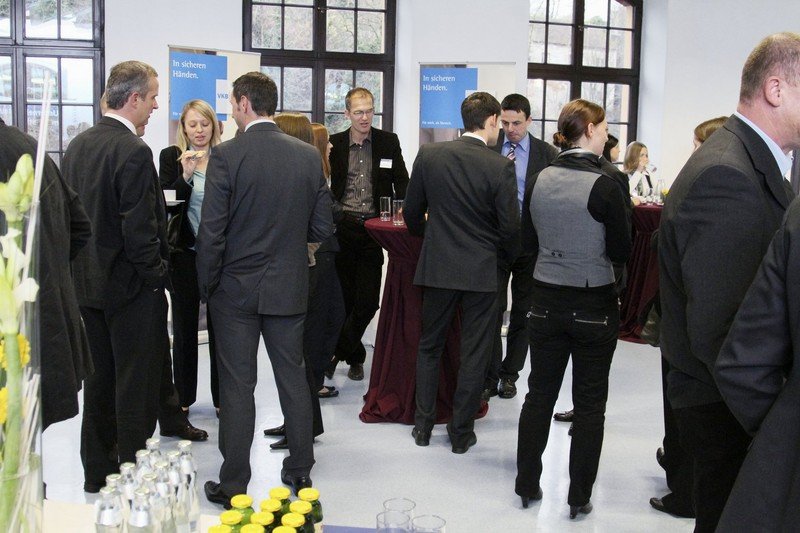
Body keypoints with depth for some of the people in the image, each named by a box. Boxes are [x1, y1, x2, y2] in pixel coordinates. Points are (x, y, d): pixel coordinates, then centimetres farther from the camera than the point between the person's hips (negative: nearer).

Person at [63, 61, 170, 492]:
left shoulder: (77, 146, 6)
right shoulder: (133, 151, -19)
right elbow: (140, 230, -21)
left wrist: (85, 266, 16)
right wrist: (156, 276, -10)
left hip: (87, 281, 8)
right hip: (131, 285, -8)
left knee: (99, 378, 17)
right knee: (137, 384, 2)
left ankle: (97, 472, 27)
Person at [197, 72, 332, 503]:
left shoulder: (226, 156, -13)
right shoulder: (309, 156, -1)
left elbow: (211, 232, -14)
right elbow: (321, 229, 1)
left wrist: (206, 285, -1)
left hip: (236, 289, -3)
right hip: (289, 288, 4)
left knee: (237, 386, 5)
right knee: (293, 378, 14)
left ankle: (234, 486, 13)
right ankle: (300, 473, 24)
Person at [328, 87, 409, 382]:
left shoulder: (388, 142, 4)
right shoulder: (334, 144, 3)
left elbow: (401, 183, 9)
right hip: (342, 228, 0)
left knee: (367, 301, -1)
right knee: (344, 297, 6)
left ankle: (338, 351, 18)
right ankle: (354, 356, 24)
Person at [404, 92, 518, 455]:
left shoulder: (429, 155, -3)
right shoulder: (500, 167, -12)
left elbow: (412, 213, 5)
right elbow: (510, 227, -10)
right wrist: (508, 252, 12)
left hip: (437, 266, 2)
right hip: (481, 271, -2)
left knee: (429, 347, 17)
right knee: (474, 355, 9)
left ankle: (423, 425, 23)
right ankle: (461, 432, 17)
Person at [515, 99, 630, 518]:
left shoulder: (540, 180, -2)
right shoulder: (604, 186, -16)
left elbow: (528, 241, 7)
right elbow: (621, 252, -10)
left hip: (546, 302, 4)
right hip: (593, 306, -4)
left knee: (539, 394, 16)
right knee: (589, 404, 9)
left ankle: (527, 485, 25)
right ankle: (579, 497, 16)